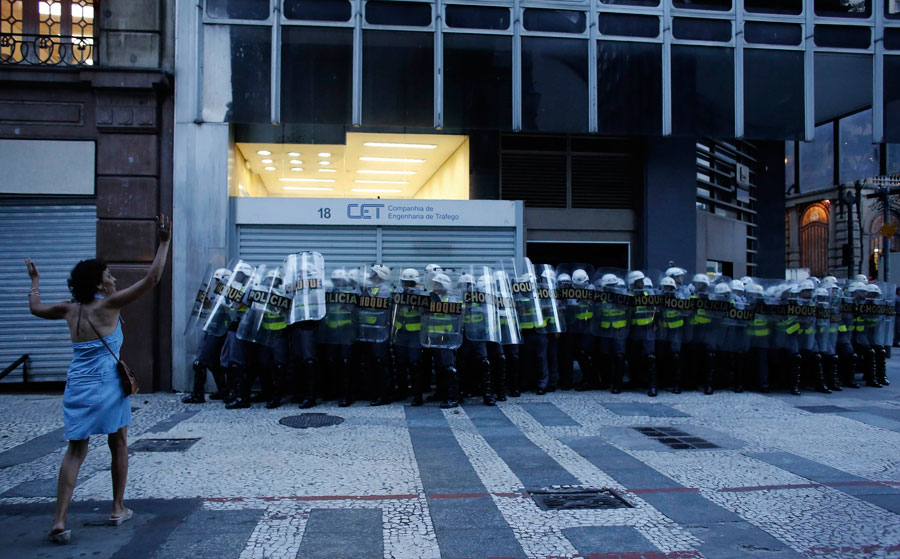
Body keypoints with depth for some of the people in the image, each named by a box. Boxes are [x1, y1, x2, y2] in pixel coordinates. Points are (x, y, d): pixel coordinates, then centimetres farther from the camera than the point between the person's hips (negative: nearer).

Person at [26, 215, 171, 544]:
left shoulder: (69, 309, 6)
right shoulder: (109, 305, -8)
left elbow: (35, 308, 27)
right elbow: (151, 279, -14)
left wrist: (35, 280, 43)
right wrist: (164, 243, -10)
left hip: (76, 388, 4)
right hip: (107, 386, -4)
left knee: (75, 451, 7)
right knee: (119, 445, 15)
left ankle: (59, 521, -2)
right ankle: (118, 509, 23)